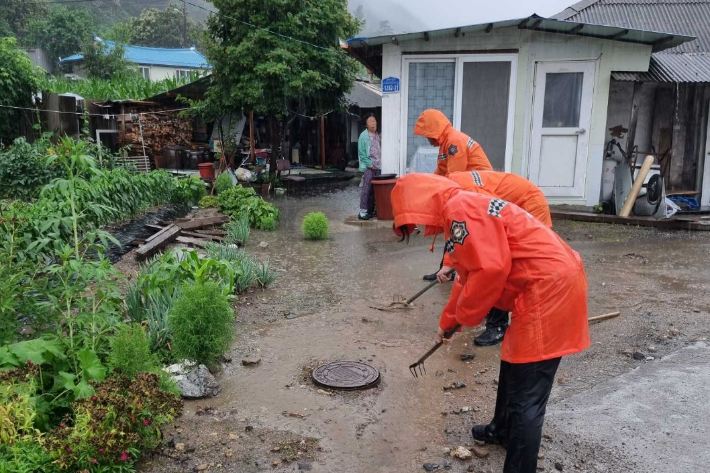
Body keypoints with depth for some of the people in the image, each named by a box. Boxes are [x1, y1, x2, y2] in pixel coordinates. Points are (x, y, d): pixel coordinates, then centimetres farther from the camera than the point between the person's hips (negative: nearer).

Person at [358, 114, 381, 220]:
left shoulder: (378, 135, 14)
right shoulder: (363, 136, -5)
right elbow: (361, 153, -8)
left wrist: (380, 163, 7)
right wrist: (369, 164, -12)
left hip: (377, 167, 6)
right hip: (368, 167, -6)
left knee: (374, 189, 7)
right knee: (366, 188, -9)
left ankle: (371, 210, 15)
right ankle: (362, 211, -8)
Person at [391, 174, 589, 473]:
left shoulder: (460, 209, -14)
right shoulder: (460, 216, 20)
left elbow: (490, 269, -23)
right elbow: (469, 277, 31)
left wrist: (466, 315, -6)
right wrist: (447, 322, 39)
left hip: (548, 287, -11)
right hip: (549, 284, 11)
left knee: (526, 397, -4)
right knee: (513, 365, 28)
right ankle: (503, 430, 49)